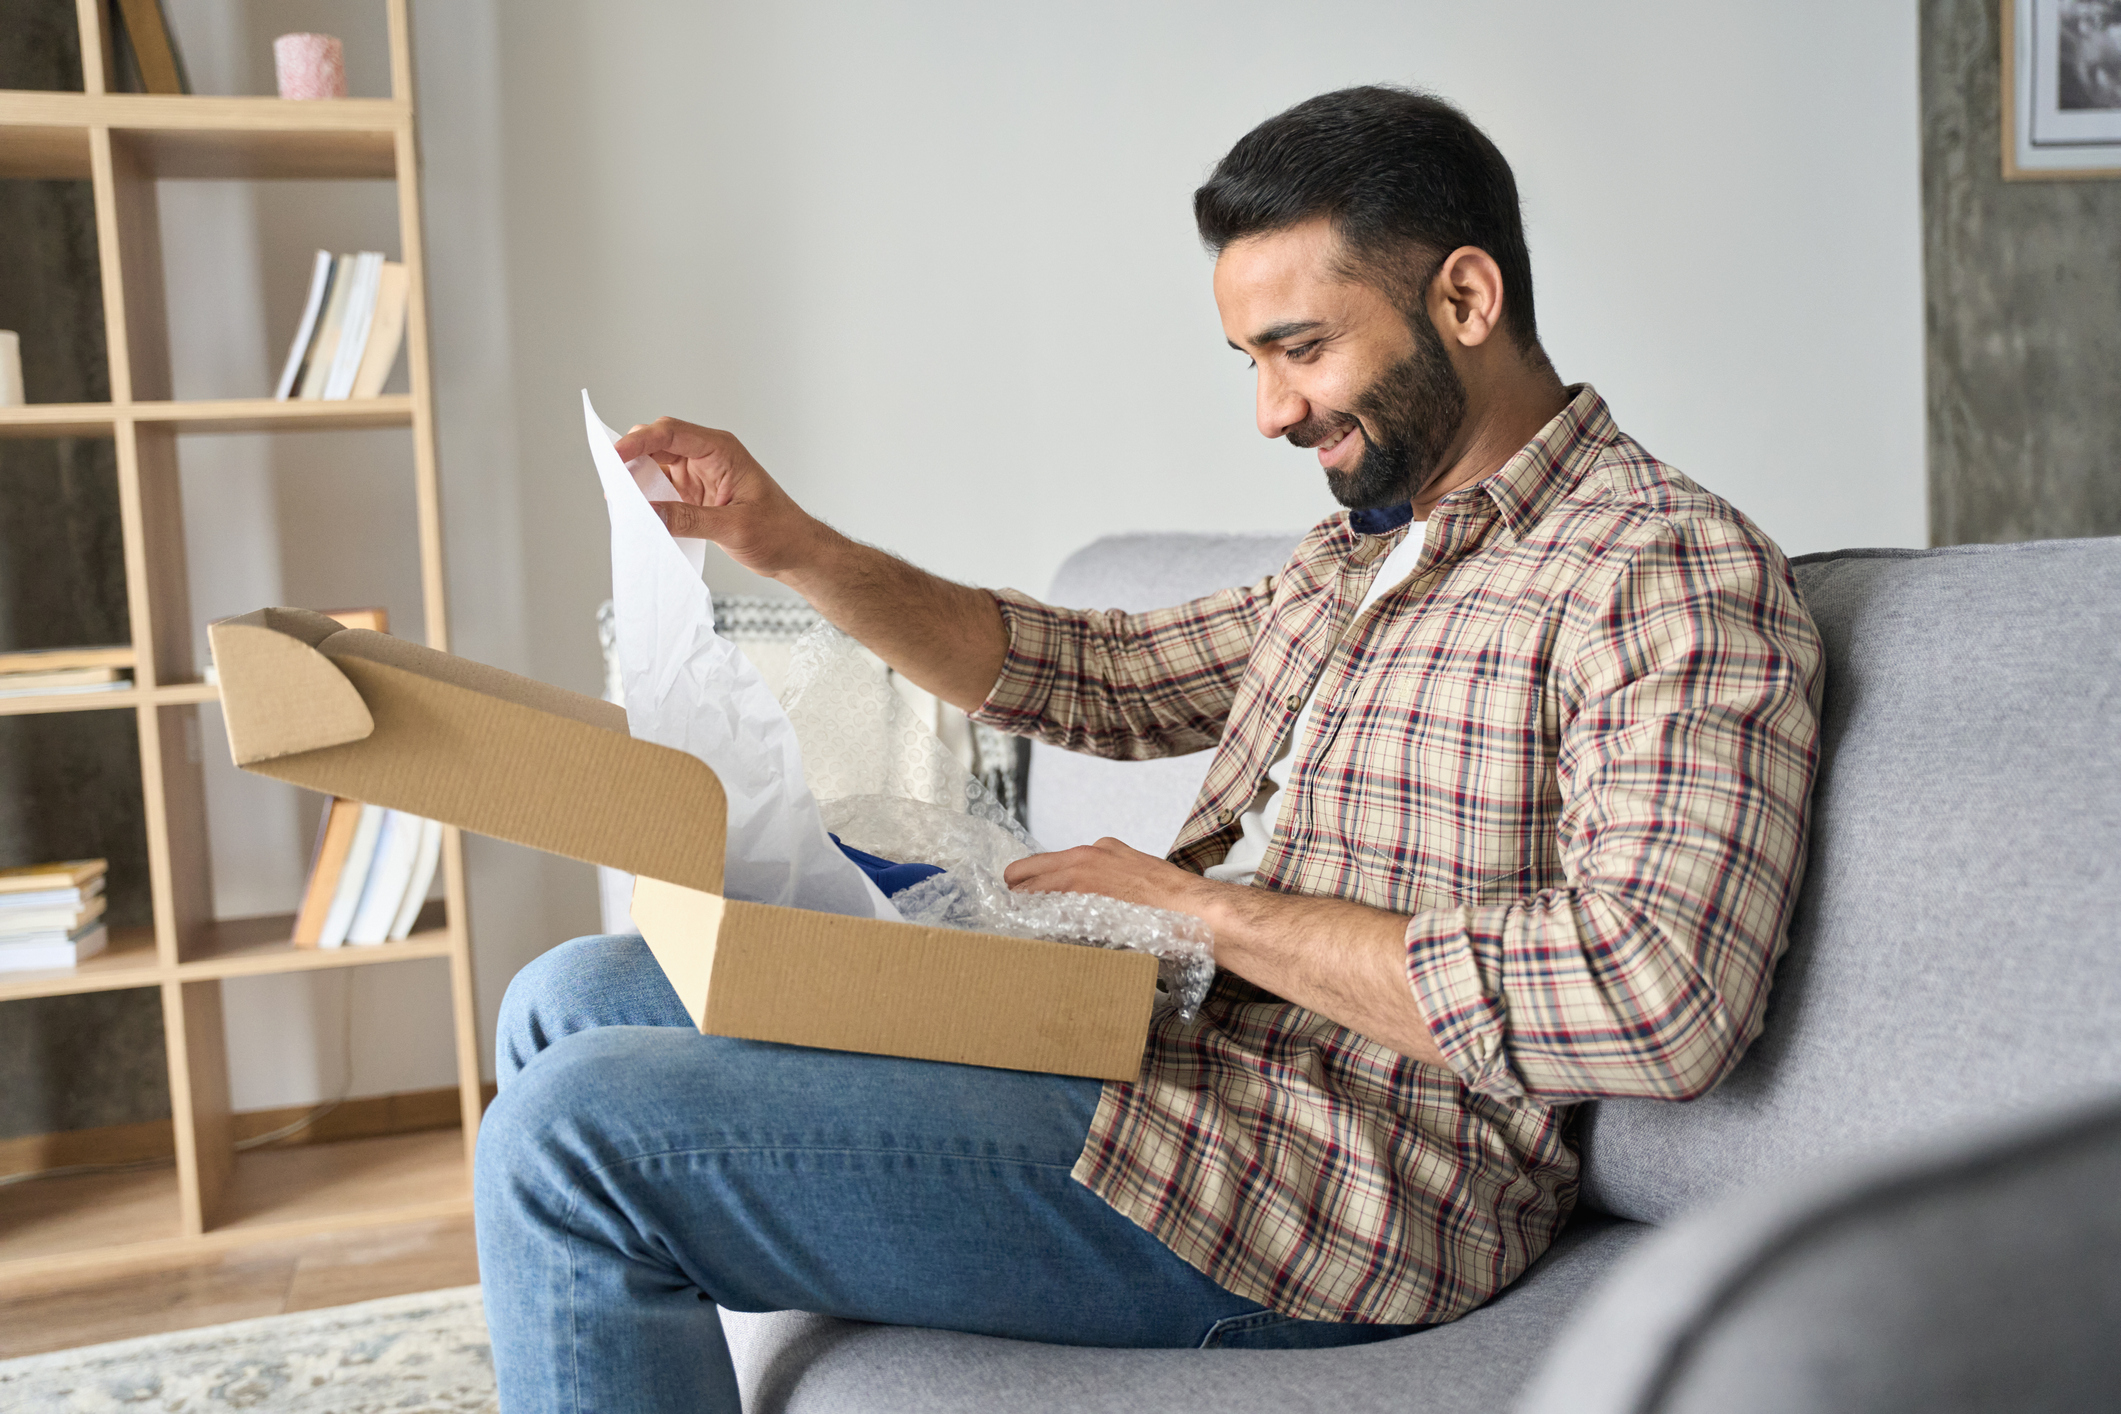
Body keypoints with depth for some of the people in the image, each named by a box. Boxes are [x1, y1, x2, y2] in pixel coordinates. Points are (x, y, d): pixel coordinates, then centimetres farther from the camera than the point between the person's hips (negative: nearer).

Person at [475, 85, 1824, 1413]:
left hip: (1322, 1184, -9)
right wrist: (791, 546, 11)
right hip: (1146, 1046, 10)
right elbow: (1101, 676, 23)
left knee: (579, 1131, -18)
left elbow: (1660, 1000, -25)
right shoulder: (1361, 558, 17)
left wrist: (1211, 908, -17)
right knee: (576, 999, 13)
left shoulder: (1674, 570, -12)